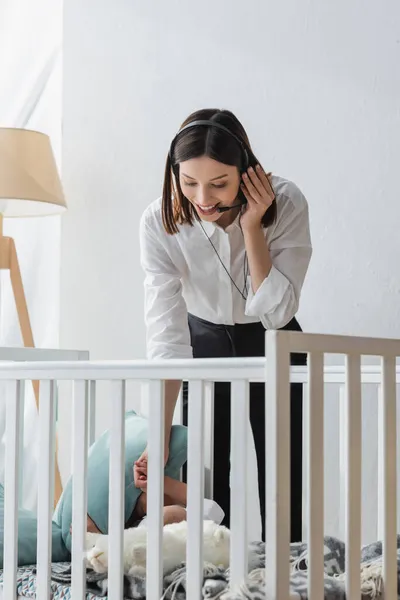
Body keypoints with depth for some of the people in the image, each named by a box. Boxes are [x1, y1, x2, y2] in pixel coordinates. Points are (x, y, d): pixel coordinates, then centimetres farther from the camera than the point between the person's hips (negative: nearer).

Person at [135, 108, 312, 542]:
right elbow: (167, 336, -27)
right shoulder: (159, 222, -25)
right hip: (205, 343, 1)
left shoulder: (286, 204, -26)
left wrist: (251, 227, -35)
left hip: (271, 344, 0)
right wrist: (160, 437, -33)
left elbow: (276, 312, -27)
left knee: (282, 479, -4)